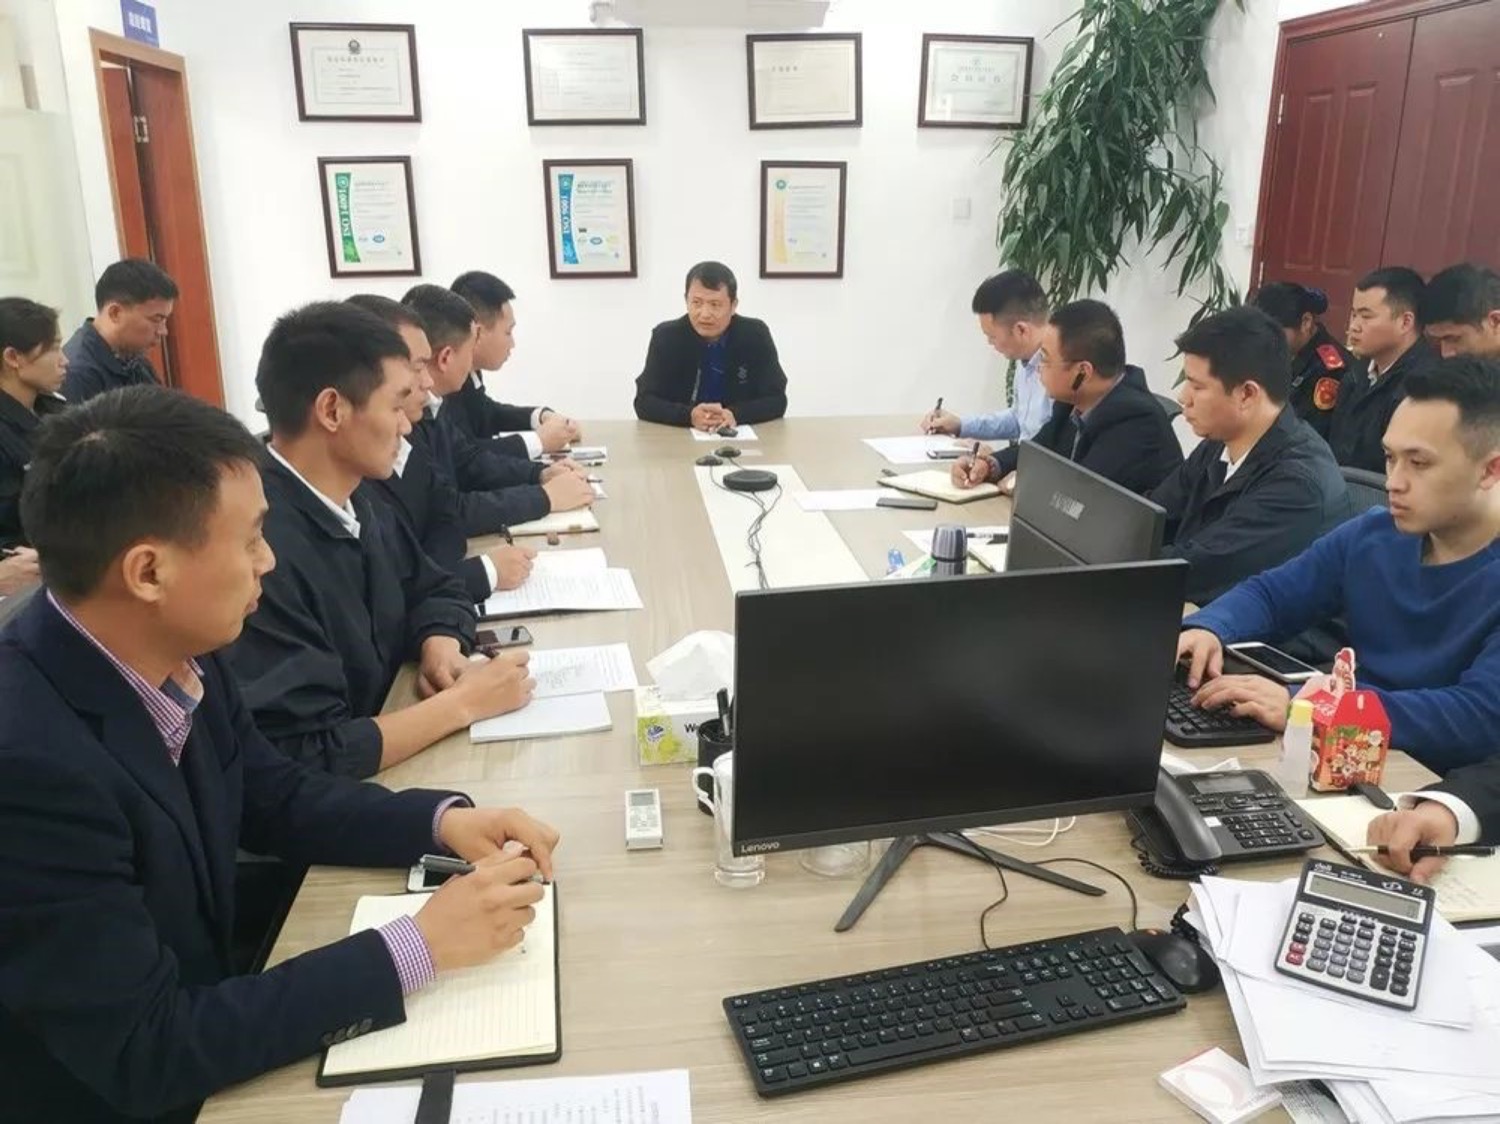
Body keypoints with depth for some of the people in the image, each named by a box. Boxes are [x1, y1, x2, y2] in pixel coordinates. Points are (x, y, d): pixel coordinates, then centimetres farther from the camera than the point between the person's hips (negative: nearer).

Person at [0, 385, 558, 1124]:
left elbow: (275, 799, 6)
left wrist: (442, 820, -9)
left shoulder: (175, 652, -10)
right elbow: (147, 1055, -27)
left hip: (200, 1022, 6)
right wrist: (417, 947, -25)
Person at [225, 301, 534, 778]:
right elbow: (308, 760, -26)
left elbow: (435, 590, 14)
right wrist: (463, 703, -19)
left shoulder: (353, 504, 0)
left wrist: (441, 646, -6)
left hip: (385, 770, 7)